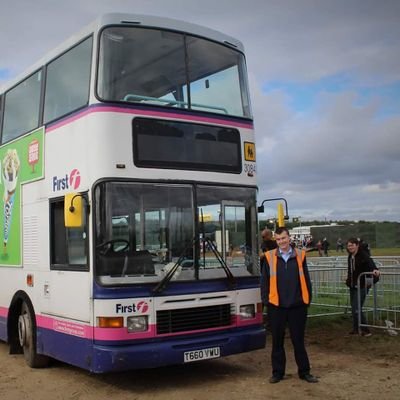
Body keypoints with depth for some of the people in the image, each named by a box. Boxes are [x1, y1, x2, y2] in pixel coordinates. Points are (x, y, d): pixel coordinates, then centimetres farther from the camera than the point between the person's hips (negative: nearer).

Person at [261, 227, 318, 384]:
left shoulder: (300, 256, 2)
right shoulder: (269, 257, 0)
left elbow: (306, 280, 5)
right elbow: (264, 281, 3)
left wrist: (307, 299, 2)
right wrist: (266, 300, -2)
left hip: (297, 306, 0)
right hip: (276, 306, 0)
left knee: (298, 340, 10)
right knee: (277, 341, 10)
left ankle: (304, 371, 21)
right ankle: (277, 372, 21)